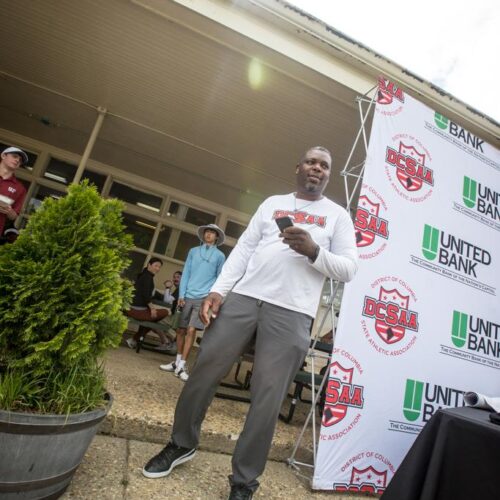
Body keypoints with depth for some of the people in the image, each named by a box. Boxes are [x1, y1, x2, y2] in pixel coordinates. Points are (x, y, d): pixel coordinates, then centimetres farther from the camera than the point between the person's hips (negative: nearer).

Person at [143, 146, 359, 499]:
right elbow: (243, 249, 12)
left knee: (267, 399, -1)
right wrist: (218, 290, 1)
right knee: (204, 372, 7)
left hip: (292, 313, -2)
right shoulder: (272, 203, 18)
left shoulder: (338, 215, 12)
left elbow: (349, 269, 5)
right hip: (243, 297, 3)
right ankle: (182, 444, 31)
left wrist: (314, 251, -13)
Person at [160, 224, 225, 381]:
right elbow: (185, 274, 9)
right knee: (181, 330, 8)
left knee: (191, 331, -9)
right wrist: (181, 294, 0)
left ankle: (181, 366, 1)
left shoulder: (220, 256, 6)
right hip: (188, 296, 3)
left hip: (204, 297, -3)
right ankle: (177, 362, 23)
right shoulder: (193, 251, 12)